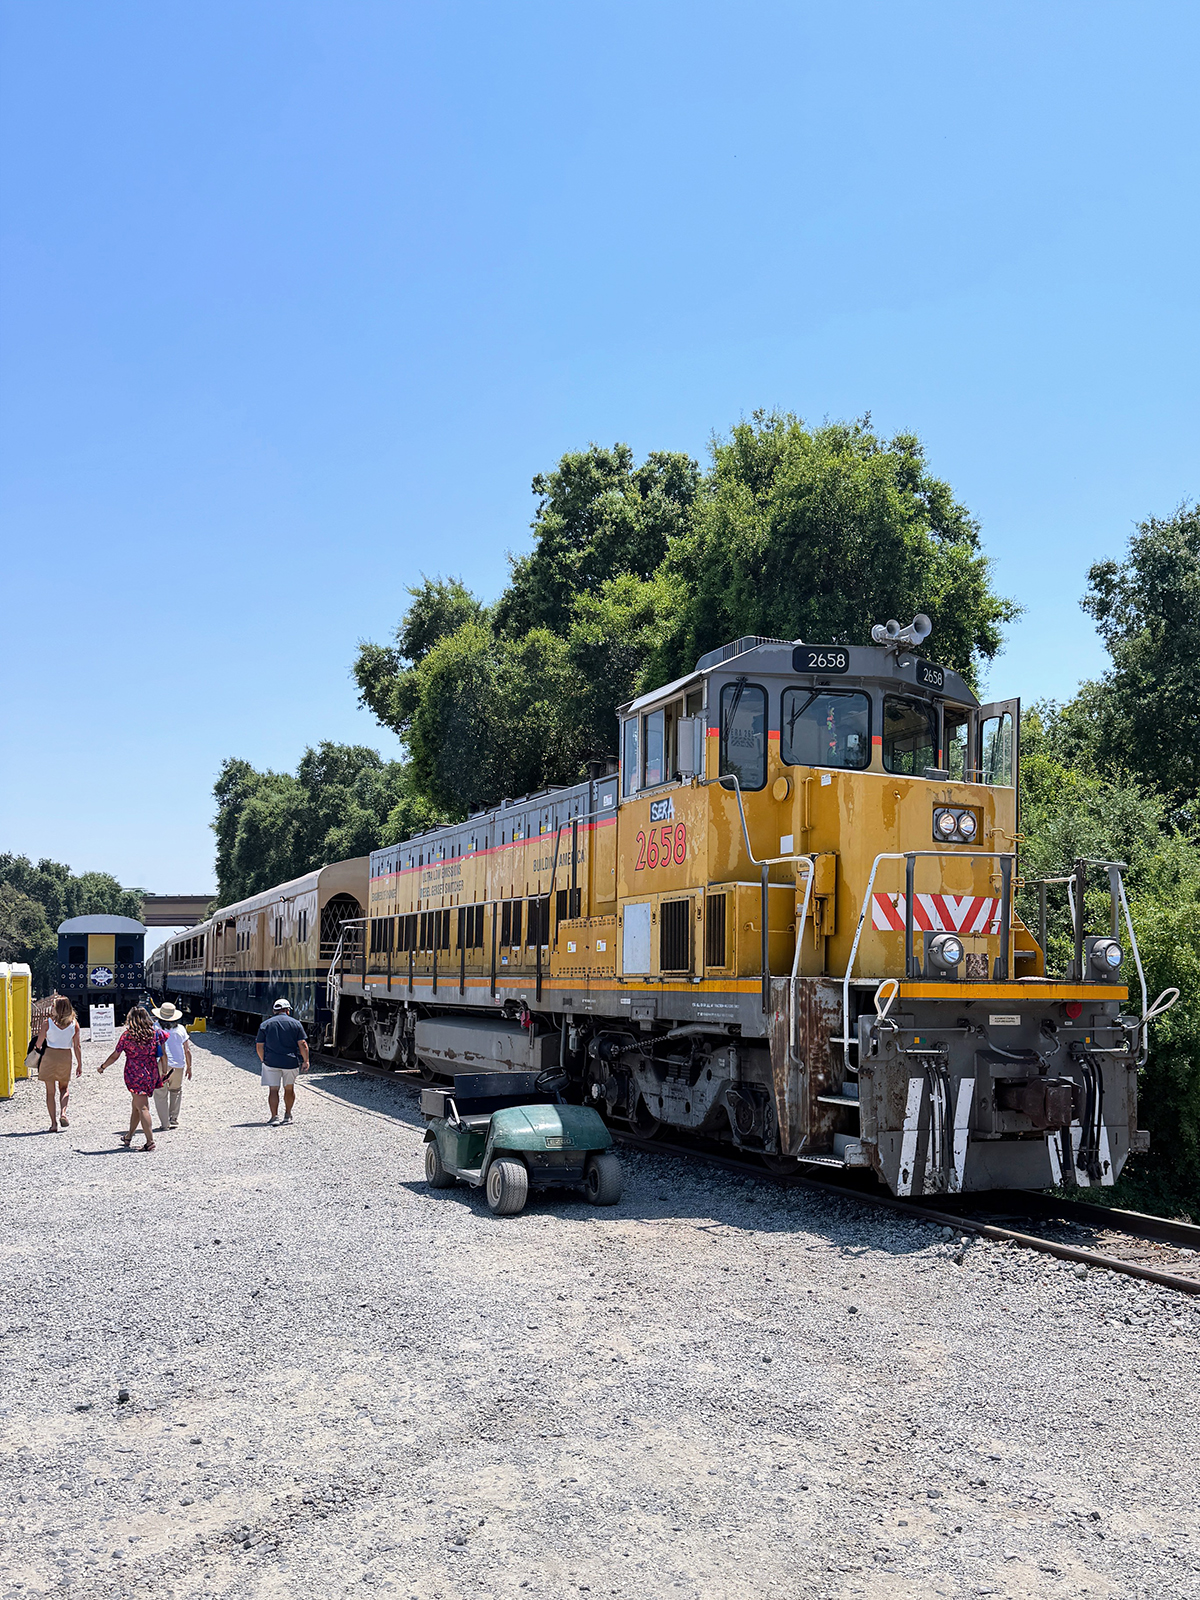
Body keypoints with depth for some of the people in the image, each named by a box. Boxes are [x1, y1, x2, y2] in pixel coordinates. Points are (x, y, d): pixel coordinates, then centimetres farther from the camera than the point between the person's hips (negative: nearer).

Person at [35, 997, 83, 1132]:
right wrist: (80, 1065, 5)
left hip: (49, 1056, -2)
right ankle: (63, 1113, -4)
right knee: (64, 1088, 20)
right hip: (66, 1057, 2)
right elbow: (77, 1046, -2)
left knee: (50, 1091, 8)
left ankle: (53, 1123, 4)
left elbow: (39, 1043, -3)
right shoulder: (74, 1023, -4)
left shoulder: (48, 1023, -10)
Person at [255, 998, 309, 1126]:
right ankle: (287, 1115, 25)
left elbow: (259, 1046, 5)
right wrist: (305, 1061, 1)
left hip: (271, 1062, -1)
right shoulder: (295, 1023, 2)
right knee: (289, 1089, 16)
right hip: (291, 1062, 1)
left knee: (273, 1090, 2)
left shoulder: (265, 1024, 5)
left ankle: (274, 1117, -8)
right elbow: (302, 1044, -4)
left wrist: (264, 1060, 17)